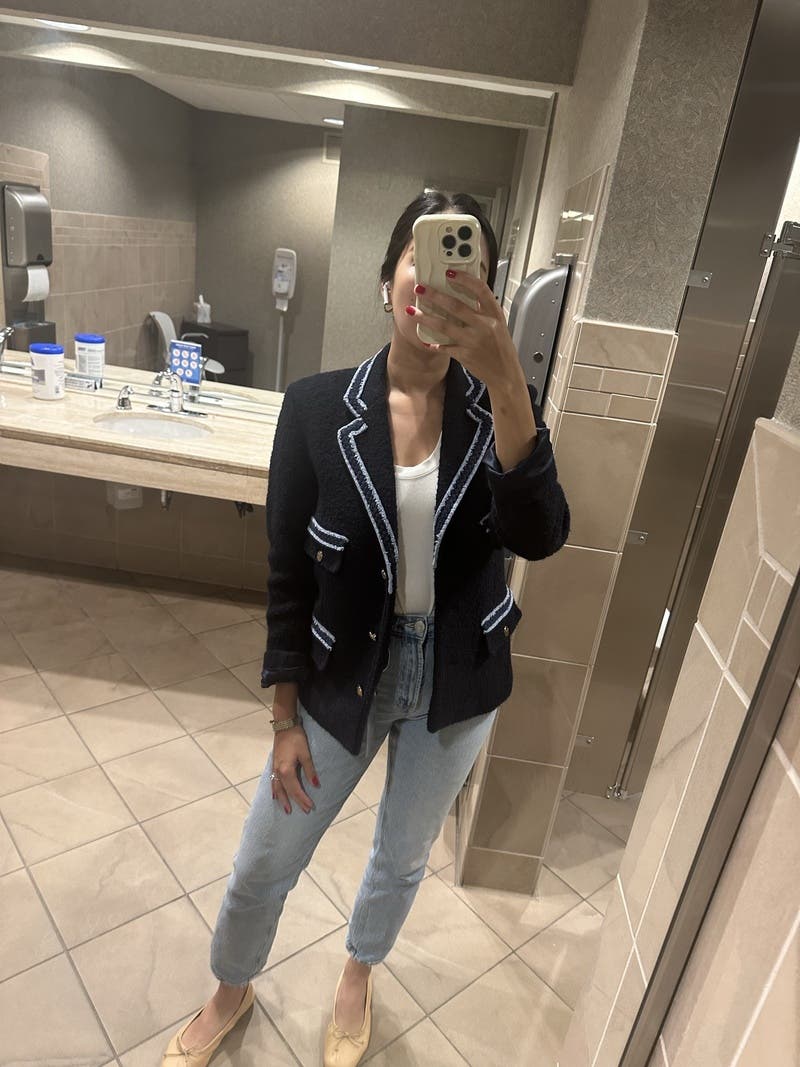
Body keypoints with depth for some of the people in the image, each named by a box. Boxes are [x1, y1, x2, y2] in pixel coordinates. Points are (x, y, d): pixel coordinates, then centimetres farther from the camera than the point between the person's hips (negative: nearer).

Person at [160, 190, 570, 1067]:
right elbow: (289, 576, -7)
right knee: (263, 866, 16)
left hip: (458, 683, 1)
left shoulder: (501, 406, -10)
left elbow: (540, 537, -28)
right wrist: (285, 719, -3)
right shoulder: (317, 408, -13)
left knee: (402, 859, 24)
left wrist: (503, 377, -42)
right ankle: (231, 992, 52)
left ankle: (356, 977, 59)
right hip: (345, 675, -1)